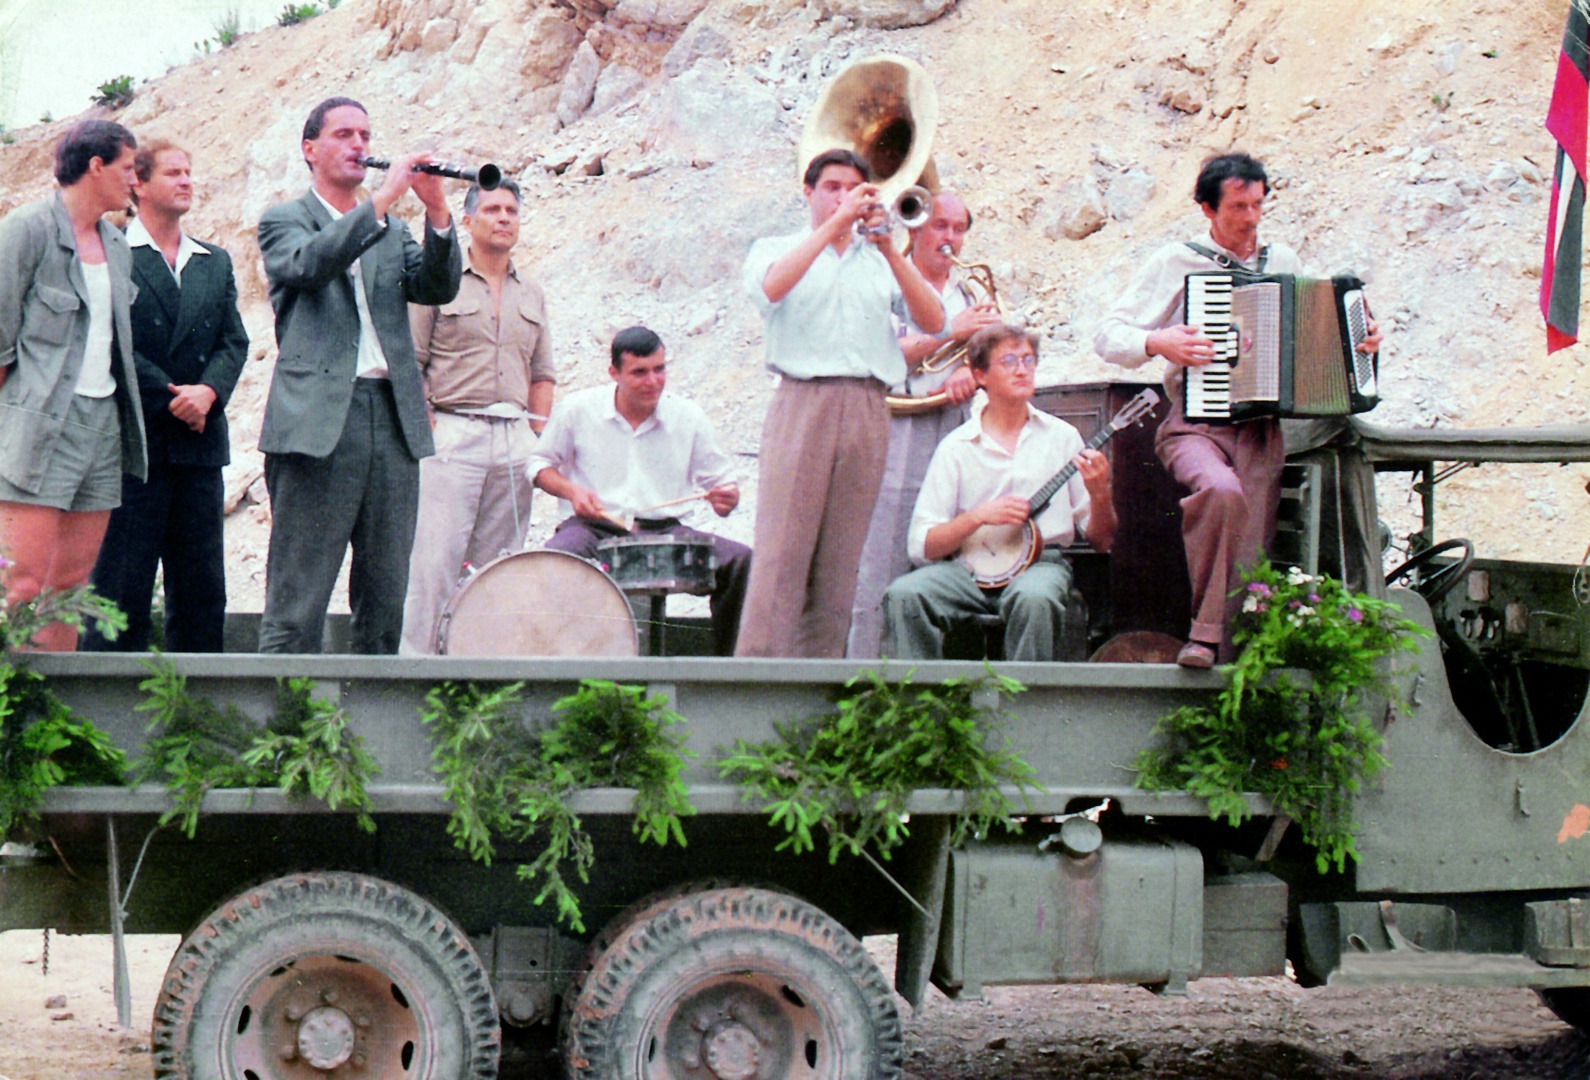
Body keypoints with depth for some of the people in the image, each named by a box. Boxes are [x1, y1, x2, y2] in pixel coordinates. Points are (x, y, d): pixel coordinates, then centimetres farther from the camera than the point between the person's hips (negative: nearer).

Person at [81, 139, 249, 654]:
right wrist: (171, 399, -13)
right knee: (121, 587, -4)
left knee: (202, 588, 6)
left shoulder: (216, 262, 18)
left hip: (200, 443, 6)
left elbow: (234, 341, 10)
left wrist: (208, 390, -9)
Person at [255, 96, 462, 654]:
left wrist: (437, 213, -9)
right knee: (298, 601, -6)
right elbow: (310, 264, -15)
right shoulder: (284, 221, 7)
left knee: (386, 596, 7)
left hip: (393, 419, 5)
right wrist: (381, 200, -18)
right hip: (319, 418, -5)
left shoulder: (392, 231, 21)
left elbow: (439, 288, 5)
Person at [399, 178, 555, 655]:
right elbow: (409, 363, 0)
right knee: (435, 561, -12)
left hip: (515, 441, 5)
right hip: (452, 435, -5)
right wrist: (426, 428, -9)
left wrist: (538, 435, 9)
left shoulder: (532, 294, 20)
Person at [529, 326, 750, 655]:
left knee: (741, 560, -21)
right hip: (592, 527, -2)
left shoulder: (688, 417, 6)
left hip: (663, 530, 2)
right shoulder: (577, 409, 3)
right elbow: (540, 465, 13)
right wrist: (571, 490, -8)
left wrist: (726, 498, -15)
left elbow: (718, 478, 10)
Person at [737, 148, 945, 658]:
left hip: (868, 411, 3)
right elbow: (771, 287, -12)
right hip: (803, 402, -3)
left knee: (840, 558, 2)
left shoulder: (882, 261, 19)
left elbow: (933, 321, 4)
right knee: (782, 548, -12)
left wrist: (888, 248, -6)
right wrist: (836, 221, -12)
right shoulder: (776, 250, 14)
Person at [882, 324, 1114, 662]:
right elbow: (921, 546, -1)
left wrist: (1100, 495, -10)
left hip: (1042, 561, 0)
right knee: (903, 594, -28)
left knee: (1035, 598, -36)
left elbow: (1101, 541, 10)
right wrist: (978, 516, -14)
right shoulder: (957, 447, 7)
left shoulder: (1061, 437, 10)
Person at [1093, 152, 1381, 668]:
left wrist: (1361, 338, 11)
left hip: (1261, 427, 3)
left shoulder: (1283, 261, 18)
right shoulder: (1175, 262, 6)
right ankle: (1205, 631, -25)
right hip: (1195, 425, -3)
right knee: (1222, 490, -35)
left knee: (1249, 550, -19)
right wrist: (1158, 343, -14)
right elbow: (1107, 335, 4)